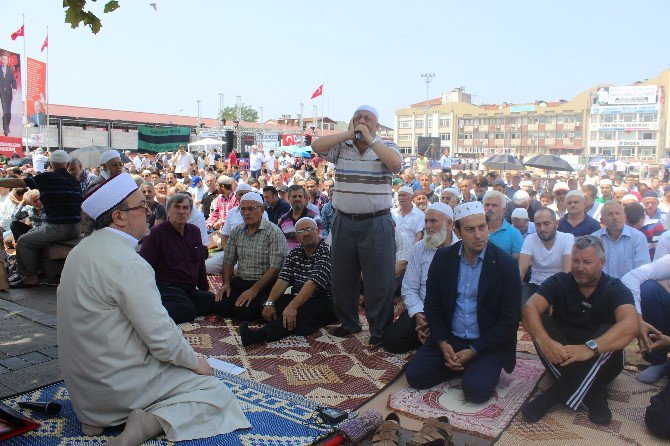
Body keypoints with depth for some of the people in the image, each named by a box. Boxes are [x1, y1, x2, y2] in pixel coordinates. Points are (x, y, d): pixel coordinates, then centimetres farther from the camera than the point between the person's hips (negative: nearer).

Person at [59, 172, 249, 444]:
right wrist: (196, 362, -5)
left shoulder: (83, 250, 6)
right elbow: (162, 337, -24)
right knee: (216, 393, -5)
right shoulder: (127, 263, -24)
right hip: (117, 384, -9)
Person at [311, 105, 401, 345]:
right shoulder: (341, 146, 8)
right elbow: (316, 146, -8)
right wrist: (348, 134, -10)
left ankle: (380, 330, 15)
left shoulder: (386, 147, 3)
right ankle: (348, 323, 33)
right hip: (344, 222, 3)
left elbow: (396, 163, -17)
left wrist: (369, 139, -13)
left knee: (379, 280, 0)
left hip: (377, 224, -3)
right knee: (342, 277, 14)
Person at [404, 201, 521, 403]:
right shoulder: (443, 258, -2)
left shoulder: (506, 265, -11)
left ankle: (482, 368, 8)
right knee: (415, 375, -12)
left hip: (487, 343, -3)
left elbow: (510, 319, -10)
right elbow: (432, 304, 4)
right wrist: (442, 342, -11)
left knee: (476, 390, -25)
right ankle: (463, 367, 10)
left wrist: (473, 350, -16)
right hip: (447, 338, 3)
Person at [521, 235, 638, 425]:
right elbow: (530, 307, -23)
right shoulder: (559, 282, -5)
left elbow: (630, 325, -31)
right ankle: (593, 393, -28)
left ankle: (553, 395, -29)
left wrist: (590, 348, -46)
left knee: (610, 332, -30)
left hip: (600, 362, -1)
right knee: (539, 320, -23)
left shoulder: (615, 289, -9)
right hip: (561, 356, 1)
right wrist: (543, 340, -43)